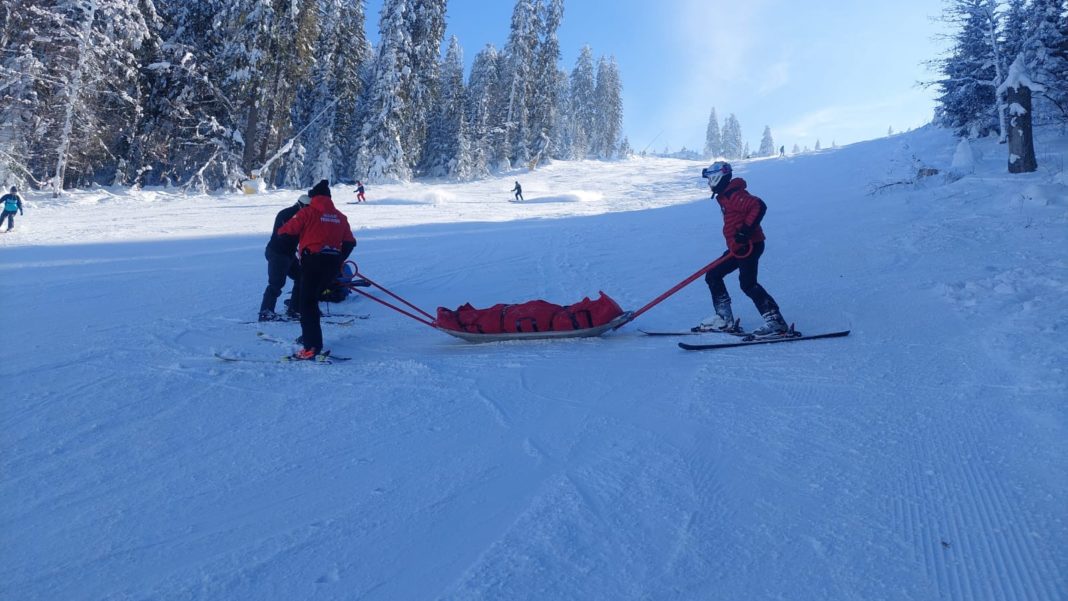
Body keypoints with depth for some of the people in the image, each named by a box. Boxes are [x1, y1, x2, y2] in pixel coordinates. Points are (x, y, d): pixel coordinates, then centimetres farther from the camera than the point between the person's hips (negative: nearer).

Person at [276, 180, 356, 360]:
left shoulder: (307, 212, -1)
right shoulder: (340, 216, 15)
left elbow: (286, 233, -4)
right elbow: (350, 243, 13)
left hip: (313, 261, -6)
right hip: (332, 264, 6)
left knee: (306, 303, -3)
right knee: (312, 299, 23)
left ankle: (312, 346, -11)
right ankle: (310, 336, 29)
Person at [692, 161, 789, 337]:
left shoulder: (733, 195, -16)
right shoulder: (725, 196, 16)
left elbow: (759, 206, -26)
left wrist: (746, 230, -27)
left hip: (749, 246, -11)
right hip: (738, 248, 11)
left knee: (748, 284, -14)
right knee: (713, 276, 11)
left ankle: (776, 321, -9)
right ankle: (725, 319, 14)